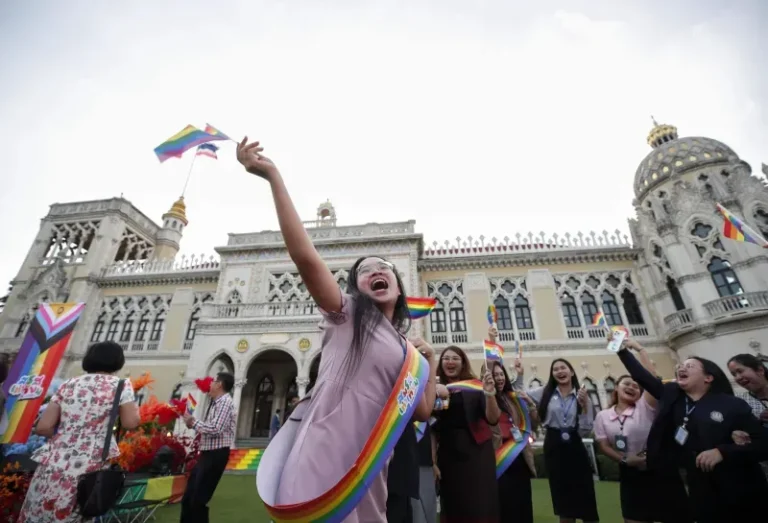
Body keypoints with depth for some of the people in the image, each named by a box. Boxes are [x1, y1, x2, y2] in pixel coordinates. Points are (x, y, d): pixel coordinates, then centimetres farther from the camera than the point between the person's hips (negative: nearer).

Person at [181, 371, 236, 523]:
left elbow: (215, 430, -25)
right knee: (188, 497, 18)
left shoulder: (225, 402, -16)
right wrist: (193, 423, 1)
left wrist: (193, 421, -13)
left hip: (216, 454, -10)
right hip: (208, 453, 10)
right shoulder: (217, 402, 15)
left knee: (198, 499, 0)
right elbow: (209, 428, 14)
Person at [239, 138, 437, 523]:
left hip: (368, 463, 6)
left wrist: (431, 360, 9)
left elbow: (423, 411, 14)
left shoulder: (407, 351, 15)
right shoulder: (346, 314, -3)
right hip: (323, 453, -6)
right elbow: (305, 257, -18)